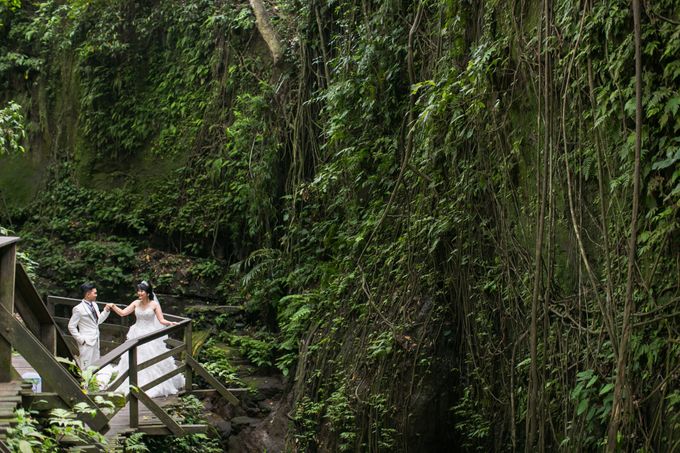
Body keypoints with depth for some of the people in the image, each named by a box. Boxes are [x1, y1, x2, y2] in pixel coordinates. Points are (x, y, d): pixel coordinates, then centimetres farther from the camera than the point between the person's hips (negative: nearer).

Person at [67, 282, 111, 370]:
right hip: (86, 342, -8)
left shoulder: (94, 304, 8)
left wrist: (106, 310, 4)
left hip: (96, 341, 8)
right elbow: (71, 327, -11)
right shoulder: (78, 309, -14)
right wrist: (81, 339, -13)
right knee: (86, 368, -5)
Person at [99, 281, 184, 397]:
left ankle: (156, 386, 13)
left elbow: (161, 320, -9)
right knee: (135, 361, 6)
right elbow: (122, 313, 1)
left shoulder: (154, 304, -7)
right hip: (137, 335, 4)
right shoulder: (136, 303, 2)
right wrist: (113, 307, -13)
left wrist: (170, 323, -27)